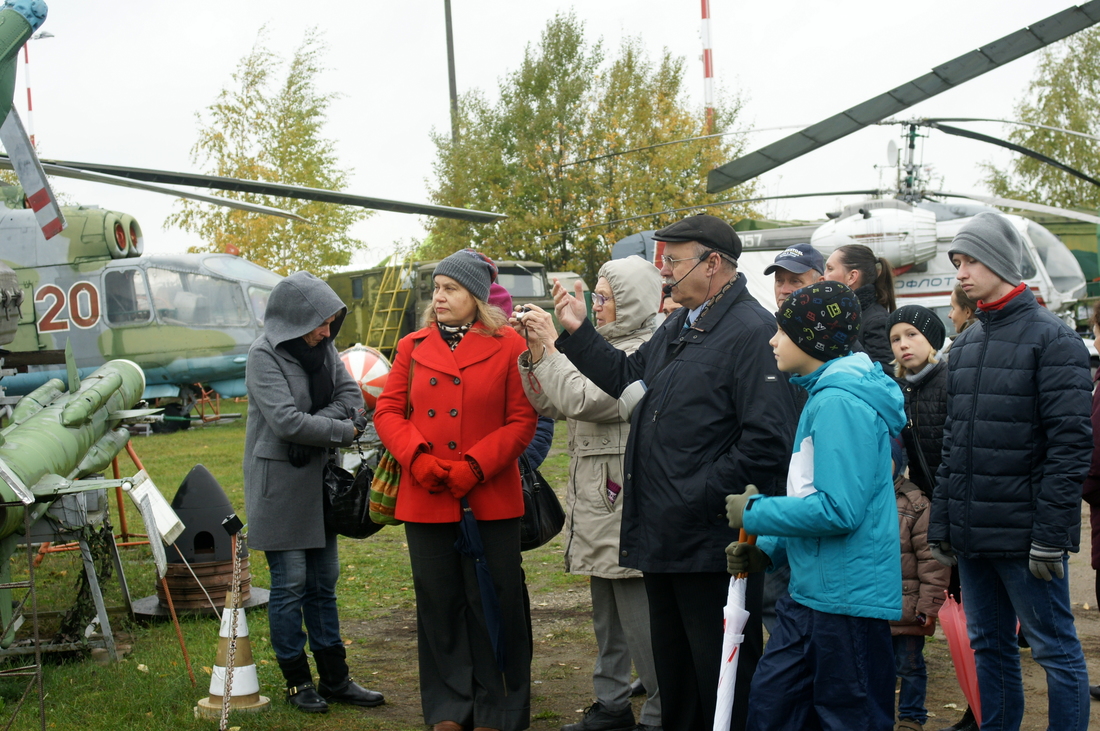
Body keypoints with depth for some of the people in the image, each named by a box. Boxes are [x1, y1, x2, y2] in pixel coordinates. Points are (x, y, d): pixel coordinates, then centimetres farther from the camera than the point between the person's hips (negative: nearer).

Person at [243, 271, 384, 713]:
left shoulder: (322, 348, 7)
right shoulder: (264, 357, -14)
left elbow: (352, 396, 2)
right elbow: (286, 421, -22)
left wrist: (316, 427, -16)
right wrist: (344, 431, -12)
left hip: (318, 482, 7)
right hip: (281, 485, -7)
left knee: (324, 582, 11)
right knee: (290, 585, 0)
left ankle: (335, 679, 18)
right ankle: (298, 682, 12)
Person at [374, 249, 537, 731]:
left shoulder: (508, 346, 1)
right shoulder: (413, 347, 12)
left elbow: (522, 420, -3)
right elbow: (388, 411, 9)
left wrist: (475, 466, -13)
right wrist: (416, 456, -9)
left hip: (490, 500, -3)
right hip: (426, 500, 3)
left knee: (492, 604, 2)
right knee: (438, 603, 9)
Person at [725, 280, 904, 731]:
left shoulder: (840, 403, -17)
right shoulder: (826, 396, 15)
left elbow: (838, 509, -24)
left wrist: (754, 512, -13)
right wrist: (767, 551, 11)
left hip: (847, 597, -10)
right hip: (814, 592, 10)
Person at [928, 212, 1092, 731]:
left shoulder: (1052, 339, -9)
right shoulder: (964, 346, 14)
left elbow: (1070, 443, -14)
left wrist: (1051, 534, -18)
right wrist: (941, 525, 11)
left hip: (1024, 534, -7)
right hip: (971, 534, 7)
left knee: (1056, 650, 1)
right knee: (989, 648, 15)